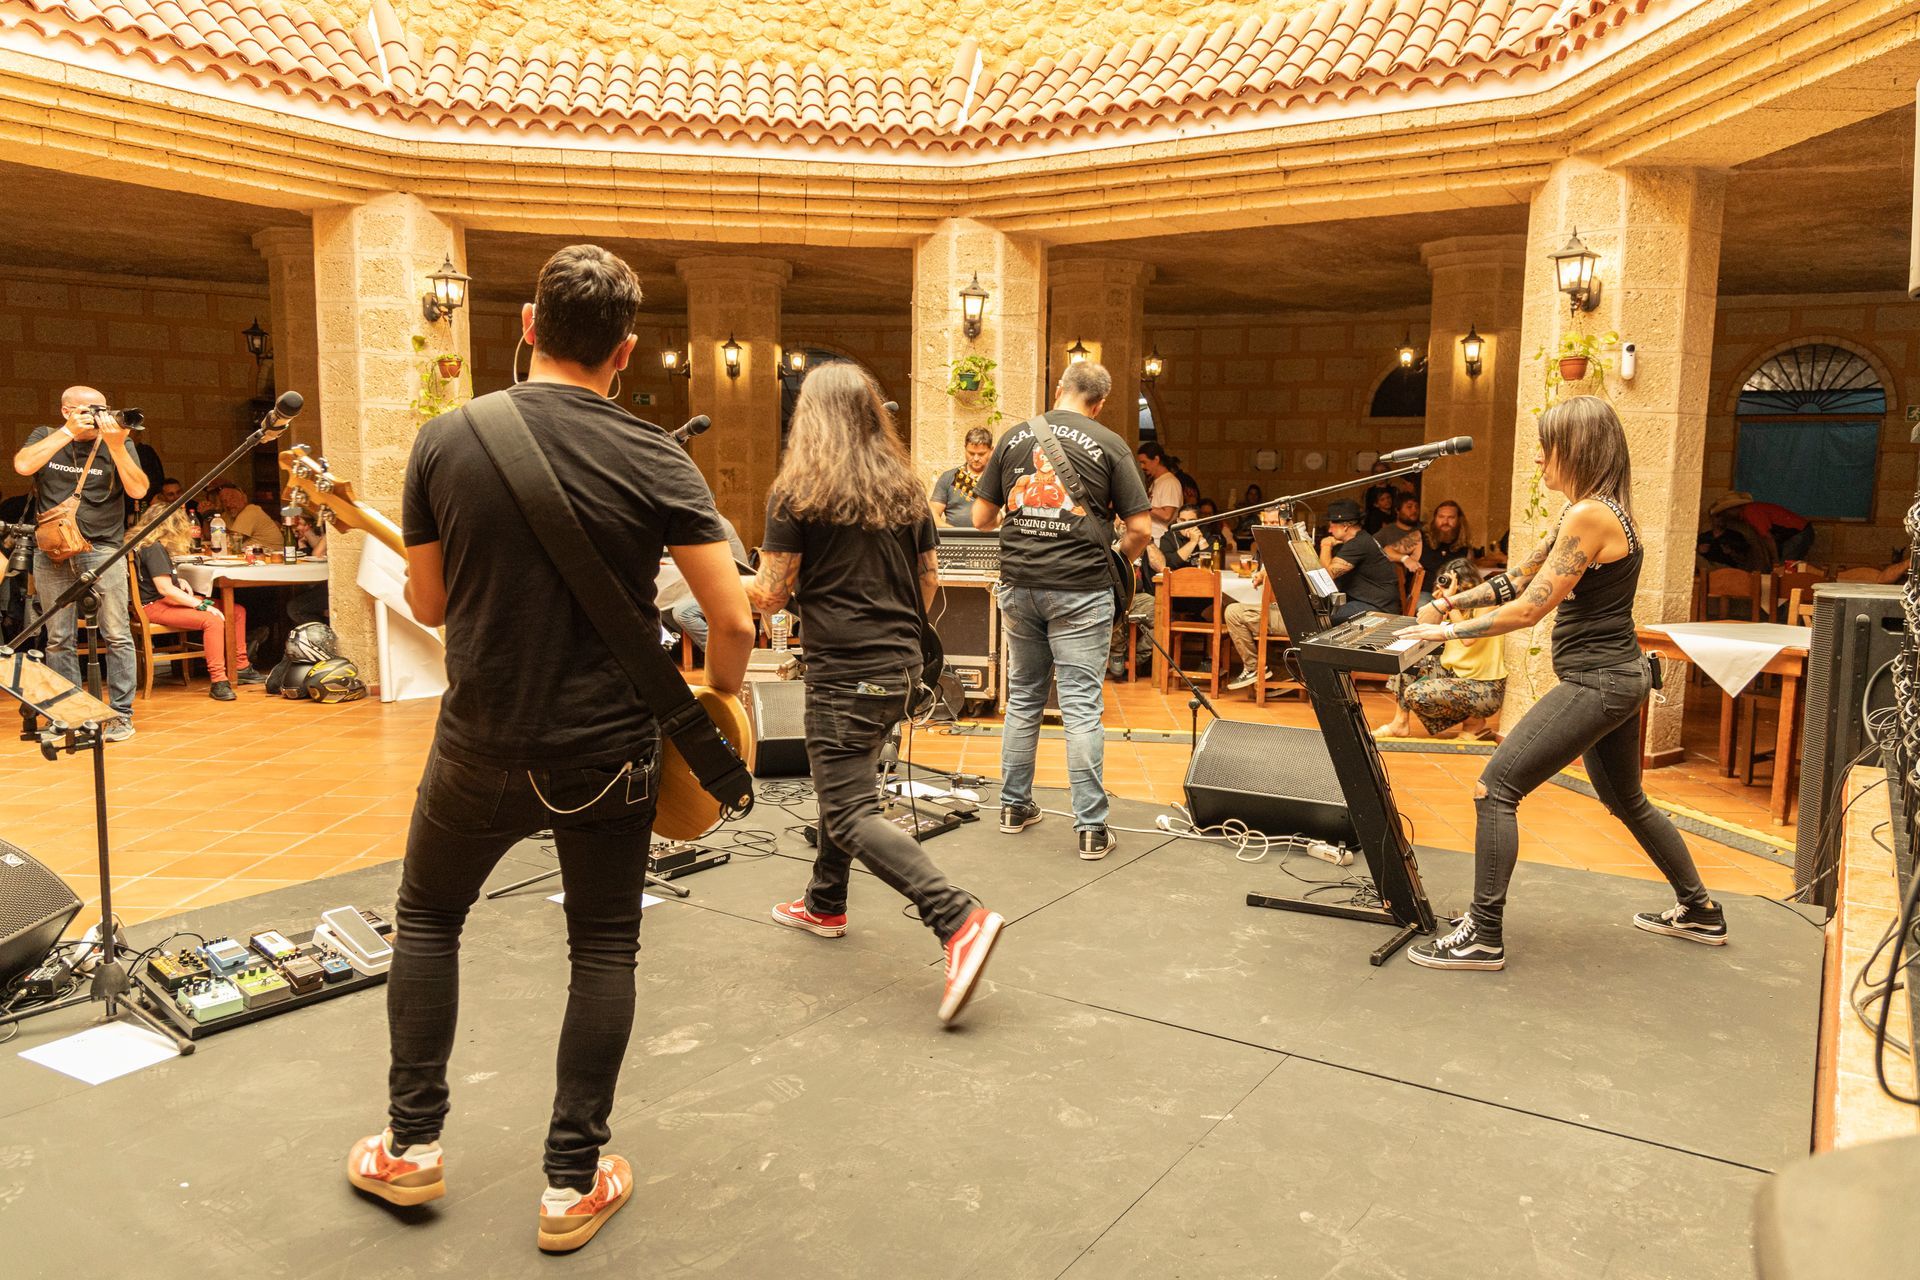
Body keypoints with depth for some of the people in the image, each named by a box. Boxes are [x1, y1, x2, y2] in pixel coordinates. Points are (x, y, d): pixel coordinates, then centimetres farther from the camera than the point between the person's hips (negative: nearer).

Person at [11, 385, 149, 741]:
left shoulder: (116, 441, 4)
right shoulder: (45, 437, 10)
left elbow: (138, 490, -8)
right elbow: (22, 466, -10)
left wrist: (115, 446, -16)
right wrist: (68, 432, -9)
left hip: (102, 549, -2)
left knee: (117, 635, -6)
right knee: (58, 640, 5)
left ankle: (121, 714, 0)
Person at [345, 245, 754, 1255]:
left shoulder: (446, 440, -7)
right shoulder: (653, 459, -12)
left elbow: (428, 605, 3)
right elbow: (733, 620, -15)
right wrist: (716, 697, 4)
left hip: (482, 746, 1)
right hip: (608, 753, -1)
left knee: (427, 917, 25)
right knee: (603, 947, 16)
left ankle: (410, 1145, 32)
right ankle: (574, 1182, 22)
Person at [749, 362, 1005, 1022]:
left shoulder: (797, 493, -8)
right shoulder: (905, 489, 9)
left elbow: (770, 596, -8)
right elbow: (929, 583, 14)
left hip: (843, 672, -7)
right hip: (902, 666, 8)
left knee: (851, 815, -7)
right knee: (841, 780, 25)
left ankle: (959, 919, -21)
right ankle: (825, 904, 39)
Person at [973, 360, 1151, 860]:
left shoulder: (1013, 438, 7)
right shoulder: (1108, 445, -4)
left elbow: (981, 517, 10)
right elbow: (1139, 527, -6)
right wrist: (1119, 562, 13)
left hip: (1018, 587, 4)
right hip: (1080, 591, -3)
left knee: (1022, 698, 16)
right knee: (1082, 706, -2)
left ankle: (1014, 805, 26)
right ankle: (1091, 828, 1)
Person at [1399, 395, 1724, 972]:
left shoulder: (1590, 515, -20)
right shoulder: (1602, 511, 12)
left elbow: (1529, 608, -22)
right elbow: (1521, 578, 14)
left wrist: (1447, 631, -14)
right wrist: (1452, 602, 5)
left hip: (1596, 681, -11)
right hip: (1618, 675, 11)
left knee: (1496, 787, -11)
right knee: (1626, 801, 26)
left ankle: (1483, 937, -6)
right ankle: (1699, 912, 42)